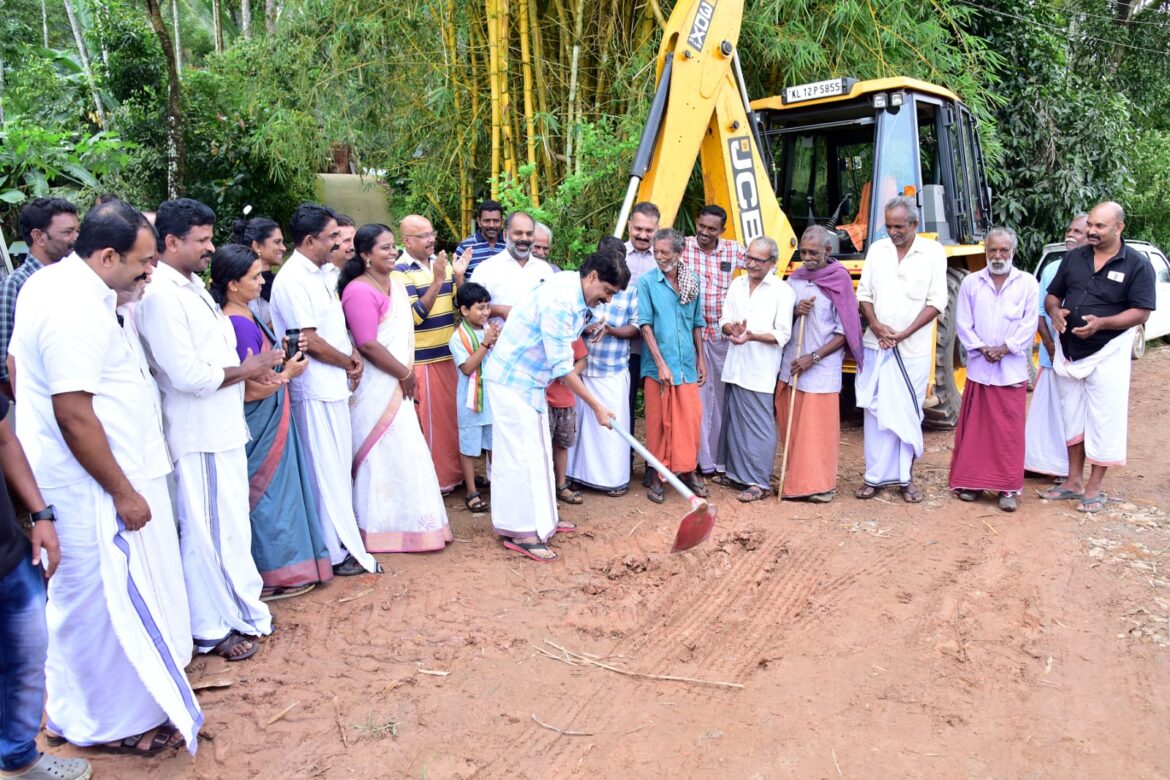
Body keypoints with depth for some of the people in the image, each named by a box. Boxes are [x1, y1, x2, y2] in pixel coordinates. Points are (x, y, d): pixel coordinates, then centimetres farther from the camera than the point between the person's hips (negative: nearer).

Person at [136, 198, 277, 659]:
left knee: (229, 523, 20)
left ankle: (239, 608, 35)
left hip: (222, 427, 10)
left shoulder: (192, 285, 12)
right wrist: (245, 370, -12)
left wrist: (250, 370, 5)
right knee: (209, 529, 2)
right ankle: (213, 628, 17)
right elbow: (188, 375, -24)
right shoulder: (161, 294, -19)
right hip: (200, 435, -10)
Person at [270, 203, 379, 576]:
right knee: (328, 470, 0)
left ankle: (341, 540, 30)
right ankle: (340, 552, 11)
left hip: (335, 384, 9)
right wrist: (350, 363, -7)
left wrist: (353, 354, 2)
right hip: (316, 389, -9)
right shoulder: (292, 280, -17)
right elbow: (310, 341, -20)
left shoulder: (322, 274, 11)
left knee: (337, 465, 17)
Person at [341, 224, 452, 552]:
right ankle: (379, 528, 12)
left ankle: (404, 521, 29)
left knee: (402, 451, 16)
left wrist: (407, 374, 9)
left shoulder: (396, 285, 11)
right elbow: (367, 344, -23)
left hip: (396, 385, 9)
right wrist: (404, 374, -13)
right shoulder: (360, 291, -17)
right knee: (383, 453, -1)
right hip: (376, 388, -9)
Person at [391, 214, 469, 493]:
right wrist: (437, 281, -23)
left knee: (455, 414, 14)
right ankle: (436, 478, 15)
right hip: (423, 358, -6)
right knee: (431, 418, 3)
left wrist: (459, 276, -6)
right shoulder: (400, 272, -11)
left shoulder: (442, 263, 8)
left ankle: (455, 470, 29)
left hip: (450, 354, 6)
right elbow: (414, 316, -19)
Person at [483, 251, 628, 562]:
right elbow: (562, 367, -25)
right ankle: (521, 533, 1)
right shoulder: (560, 301, -26)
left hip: (531, 381, 10)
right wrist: (597, 406, -22)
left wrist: (591, 323, 1)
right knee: (521, 454, -6)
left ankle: (540, 519, 26)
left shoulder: (575, 294, 4)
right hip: (511, 381, -10)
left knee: (537, 451, 15)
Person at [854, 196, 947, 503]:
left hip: (913, 349, -2)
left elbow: (937, 302, -4)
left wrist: (905, 333, -13)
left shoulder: (933, 252, -1)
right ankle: (875, 476, 11)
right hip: (876, 347, 2)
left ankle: (906, 477, 15)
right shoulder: (877, 250, 7)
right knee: (875, 411, 4)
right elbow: (864, 293, 8)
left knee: (908, 414, 4)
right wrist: (875, 325, -9)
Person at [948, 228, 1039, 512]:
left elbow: (1029, 325, -1)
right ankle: (970, 481, 16)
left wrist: (1005, 348, -12)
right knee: (973, 428, 5)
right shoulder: (971, 282, 6)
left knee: (1010, 432, 1)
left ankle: (1009, 488, 8)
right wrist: (982, 348, -10)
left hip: (1013, 369, -1)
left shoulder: (1027, 283, 4)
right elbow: (963, 324, 2)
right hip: (978, 368, 1)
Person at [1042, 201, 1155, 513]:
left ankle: (1094, 488, 11)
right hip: (1068, 350, 5)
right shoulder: (1073, 257, 5)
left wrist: (1101, 323, -25)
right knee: (1072, 417, 14)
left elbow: (1141, 312, -11)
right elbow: (1052, 295, 11)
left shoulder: (1137, 265, -8)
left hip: (1106, 352, -5)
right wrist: (1055, 311, -12)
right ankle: (1074, 481, 26)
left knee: (1103, 421, 0)